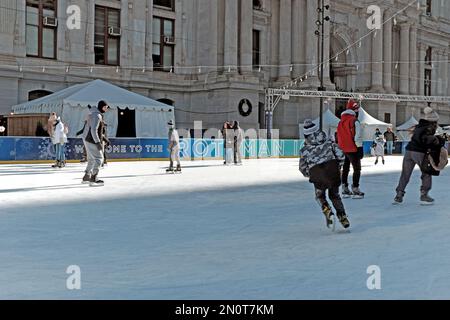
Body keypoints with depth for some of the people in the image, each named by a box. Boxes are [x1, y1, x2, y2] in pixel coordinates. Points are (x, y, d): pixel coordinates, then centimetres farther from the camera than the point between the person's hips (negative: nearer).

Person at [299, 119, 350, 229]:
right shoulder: (328, 141, 10)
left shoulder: (305, 149, 8)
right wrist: (338, 166, 22)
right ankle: (342, 216, 16)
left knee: (320, 195, 22)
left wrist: (309, 175, 30)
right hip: (333, 170, 2)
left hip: (317, 174, -2)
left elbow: (303, 167, 13)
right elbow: (340, 155, 6)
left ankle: (328, 212, -2)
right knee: (334, 194, 23)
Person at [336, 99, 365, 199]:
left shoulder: (341, 121, 10)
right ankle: (355, 190, 0)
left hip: (343, 149, 8)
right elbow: (357, 136, -18)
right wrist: (360, 148, -12)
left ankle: (345, 190, 19)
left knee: (345, 168, 15)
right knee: (357, 169, 2)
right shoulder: (354, 121, -15)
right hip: (353, 149, -8)